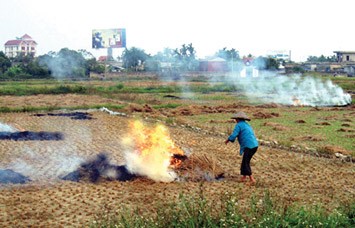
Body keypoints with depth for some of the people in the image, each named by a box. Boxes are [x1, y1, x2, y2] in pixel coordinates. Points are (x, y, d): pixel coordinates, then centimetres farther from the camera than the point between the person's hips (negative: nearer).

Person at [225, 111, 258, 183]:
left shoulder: (239, 125, -3)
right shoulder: (247, 125, 23)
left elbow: (233, 135, -9)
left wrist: (228, 140, 10)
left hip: (249, 146, -8)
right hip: (255, 145, 8)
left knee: (246, 163, -2)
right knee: (245, 161, 19)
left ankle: (252, 179, -6)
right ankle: (244, 176, 26)